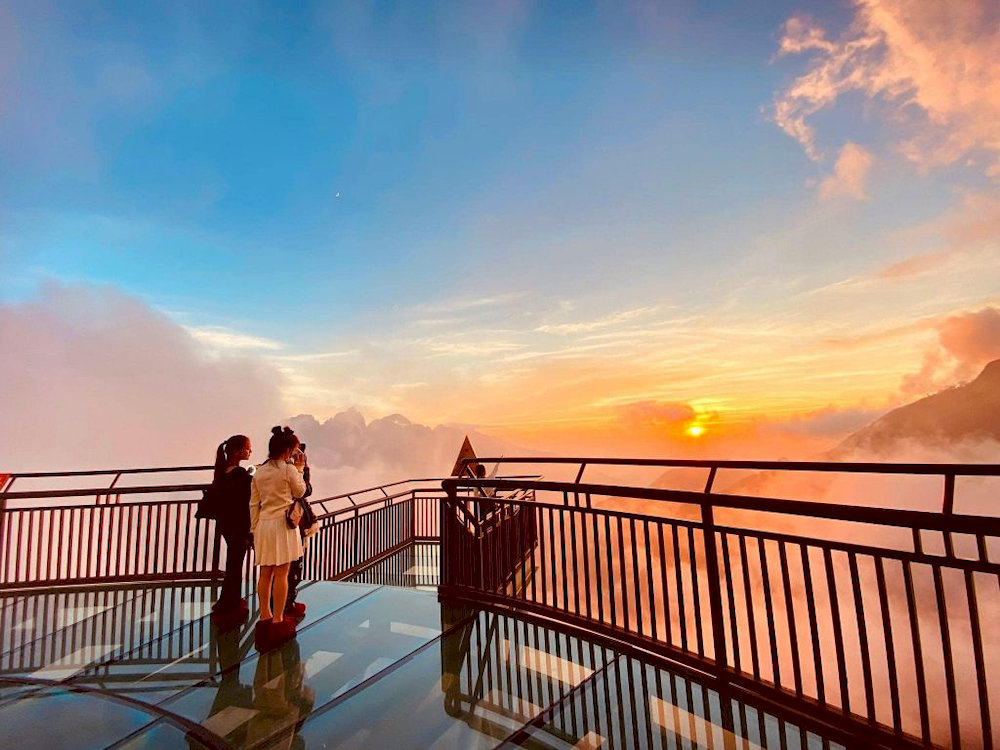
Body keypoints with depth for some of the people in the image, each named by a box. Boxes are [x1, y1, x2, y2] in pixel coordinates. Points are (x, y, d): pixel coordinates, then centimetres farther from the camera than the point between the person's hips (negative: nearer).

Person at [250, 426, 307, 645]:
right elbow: (300, 492, 3)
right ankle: (277, 620, 10)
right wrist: (299, 468, 8)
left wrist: (254, 528, 16)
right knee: (281, 573, 3)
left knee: (265, 573, 14)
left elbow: (253, 503, 9)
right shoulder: (288, 469, -12)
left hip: (263, 524, 6)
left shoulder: (259, 471, 6)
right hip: (283, 523, -6)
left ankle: (265, 616, 25)